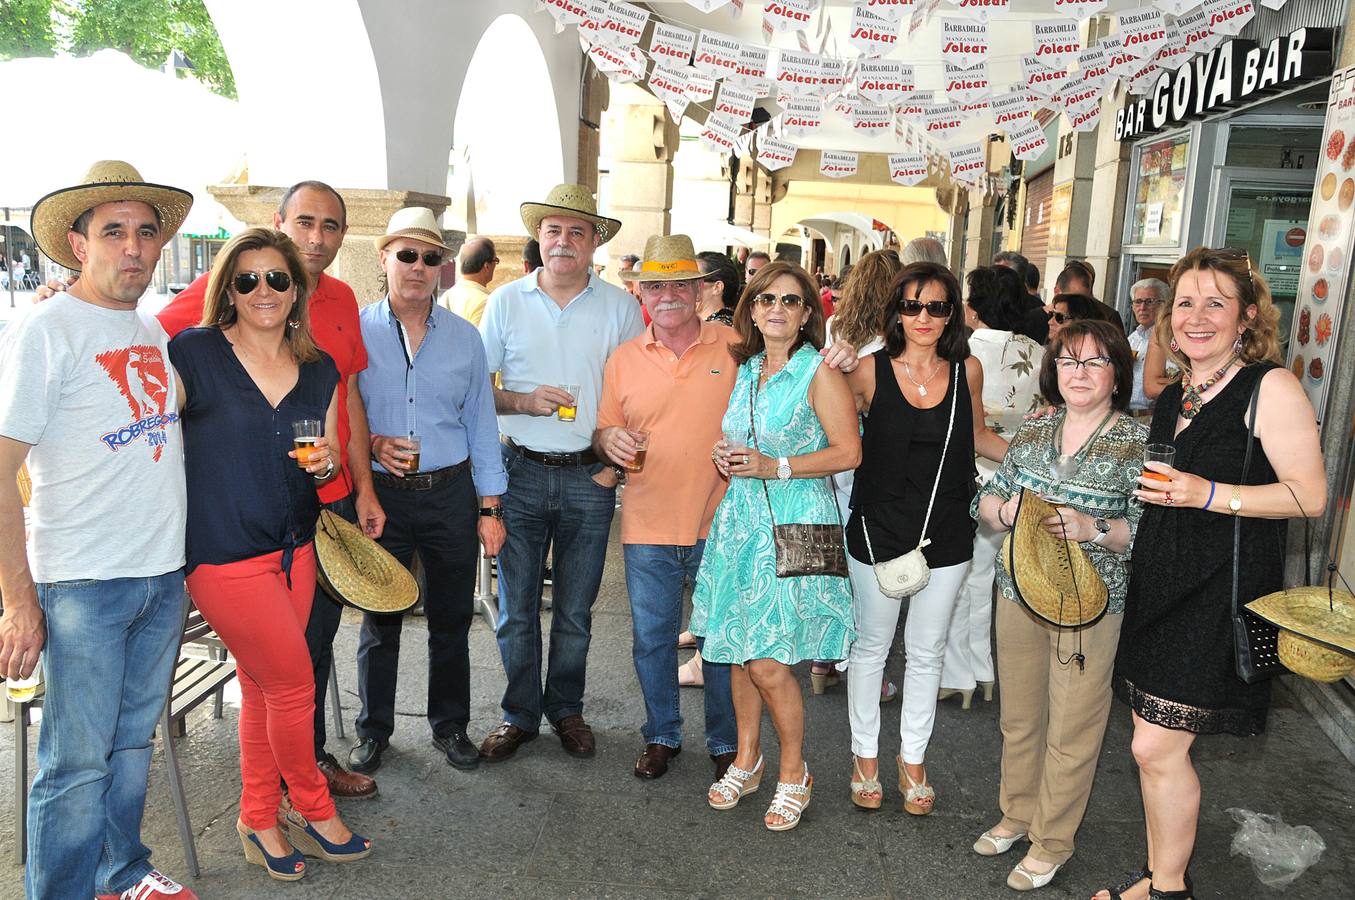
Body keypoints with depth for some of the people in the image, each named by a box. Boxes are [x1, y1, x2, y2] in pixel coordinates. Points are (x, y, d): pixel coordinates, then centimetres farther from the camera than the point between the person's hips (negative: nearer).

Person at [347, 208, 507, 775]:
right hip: (381, 494, -1)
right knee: (380, 618, 9)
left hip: (452, 494, 2)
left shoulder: (464, 337, 6)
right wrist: (371, 444, -17)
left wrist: (490, 506, 3)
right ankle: (374, 729, 28)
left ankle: (450, 724, 28)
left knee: (451, 618, 10)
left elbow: (481, 424, 7)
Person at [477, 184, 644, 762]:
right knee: (516, 607, 7)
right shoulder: (506, 302, 3)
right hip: (520, 473, 0)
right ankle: (520, 714, 25)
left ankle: (565, 709, 30)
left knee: (575, 610, 11)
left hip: (590, 478, 0)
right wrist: (524, 401, -13)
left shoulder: (620, 307, 2)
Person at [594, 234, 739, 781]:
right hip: (648, 527, 2)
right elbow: (603, 434, 12)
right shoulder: (623, 359, 5)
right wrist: (609, 440, -11)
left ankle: (726, 742, 29)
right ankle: (662, 735, 33)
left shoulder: (737, 348, -1)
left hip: (719, 524, -2)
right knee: (651, 639, 13)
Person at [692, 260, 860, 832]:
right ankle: (747, 758, 31)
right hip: (741, 518, 6)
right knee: (738, 651, 12)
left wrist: (776, 467, -17)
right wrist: (725, 456, 3)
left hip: (794, 524, -6)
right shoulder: (746, 369, 12)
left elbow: (848, 452, -11)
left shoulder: (820, 373, -8)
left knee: (768, 663, -6)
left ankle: (794, 772, 16)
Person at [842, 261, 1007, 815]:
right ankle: (865, 754, 32)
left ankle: (913, 759, 33)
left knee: (927, 652, 15)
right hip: (878, 530, -2)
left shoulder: (967, 370, -2)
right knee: (871, 647, 13)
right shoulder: (871, 371, -8)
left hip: (946, 535, 2)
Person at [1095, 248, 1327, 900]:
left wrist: (1207, 494, -24)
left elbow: (1309, 496, -14)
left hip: (1221, 594, -7)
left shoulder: (1271, 386, -10)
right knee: (1155, 746, 13)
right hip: (1157, 587, 7)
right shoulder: (1173, 399, 13)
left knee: (1157, 748, -4)